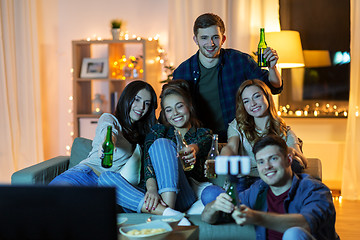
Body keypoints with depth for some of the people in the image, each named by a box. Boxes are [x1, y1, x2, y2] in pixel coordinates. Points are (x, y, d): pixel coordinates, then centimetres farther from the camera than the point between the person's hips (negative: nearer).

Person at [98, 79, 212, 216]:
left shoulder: (204, 134, 16)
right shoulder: (158, 131, 21)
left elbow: (198, 146, -11)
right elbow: (148, 160, -1)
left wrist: (193, 149, -38)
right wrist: (151, 189, -23)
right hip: (154, 195, 3)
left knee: (162, 143, -21)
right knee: (106, 177, -19)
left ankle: (169, 210, -41)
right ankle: (165, 212, -40)